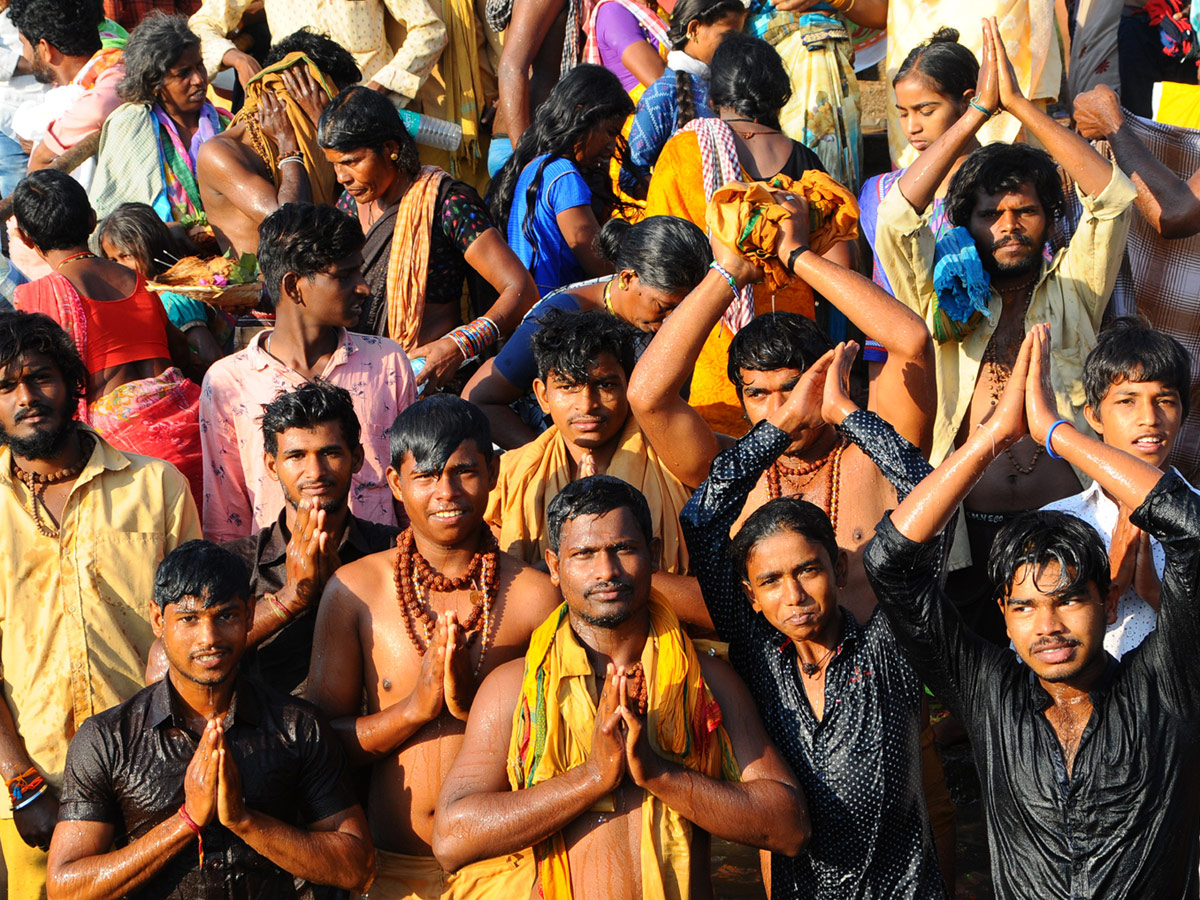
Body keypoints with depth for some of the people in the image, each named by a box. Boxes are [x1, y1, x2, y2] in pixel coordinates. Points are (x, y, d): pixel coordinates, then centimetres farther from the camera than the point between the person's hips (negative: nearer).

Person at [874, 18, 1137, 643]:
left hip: (1064, 522, 0)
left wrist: (1020, 104, -4)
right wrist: (979, 111, -4)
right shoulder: (949, 301, 11)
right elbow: (897, 217, -3)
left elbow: (1113, 198, -1)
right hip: (967, 524, 0)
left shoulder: (1070, 292, 11)